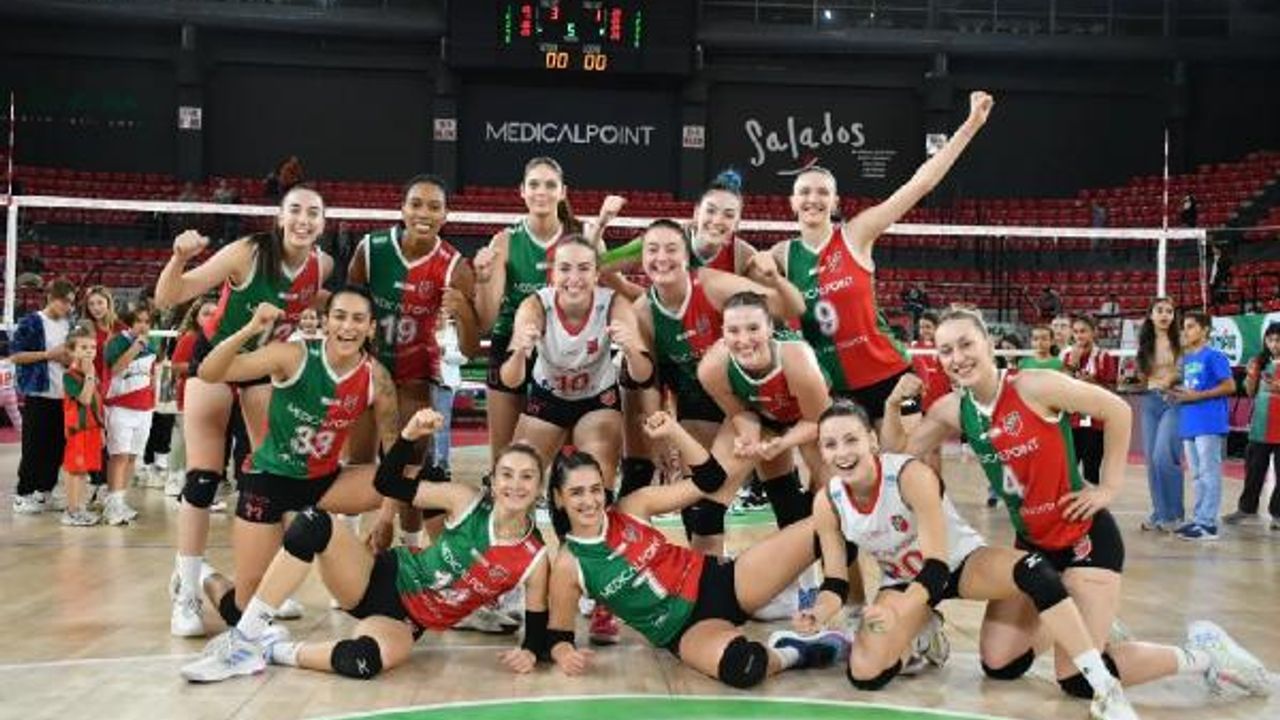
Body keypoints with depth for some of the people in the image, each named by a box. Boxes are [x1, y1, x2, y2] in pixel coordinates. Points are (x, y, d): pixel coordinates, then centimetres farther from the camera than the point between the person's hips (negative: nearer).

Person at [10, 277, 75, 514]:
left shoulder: (68, 325, 11)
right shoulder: (30, 322, -7)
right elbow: (15, 355, -10)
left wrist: (70, 358, -2)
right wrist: (49, 354, -15)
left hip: (63, 394, 6)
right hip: (38, 393, -6)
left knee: (57, 446, 8)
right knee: (34, 446, -2)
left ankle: (45, 491, 19)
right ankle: (23, 494, 8)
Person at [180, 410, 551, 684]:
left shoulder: (535, 559, -12)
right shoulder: (466, 501, -8)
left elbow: (538, 632, -3)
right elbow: (388, 483, -1)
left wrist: (530, 653, -26)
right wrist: (410, 435, -16)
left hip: (404, 623, -2)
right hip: (383, 580, 2)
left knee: (361, 661, -41)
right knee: (313, 523, -28)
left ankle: (275, 649, -12)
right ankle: (245, 637, -18)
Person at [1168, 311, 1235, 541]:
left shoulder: (1214, 356, -6)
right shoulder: (1185, 359, 17)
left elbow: (1230, 386, -12)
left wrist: (1197, 396, -16)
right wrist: (1177, 393, 4)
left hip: (1209, 424, -8)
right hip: (1189, 424, 8)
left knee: (1209, 473, -6)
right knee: (1197, 475, 12)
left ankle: (1208, 523, -5)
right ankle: (1199, 519, 18)